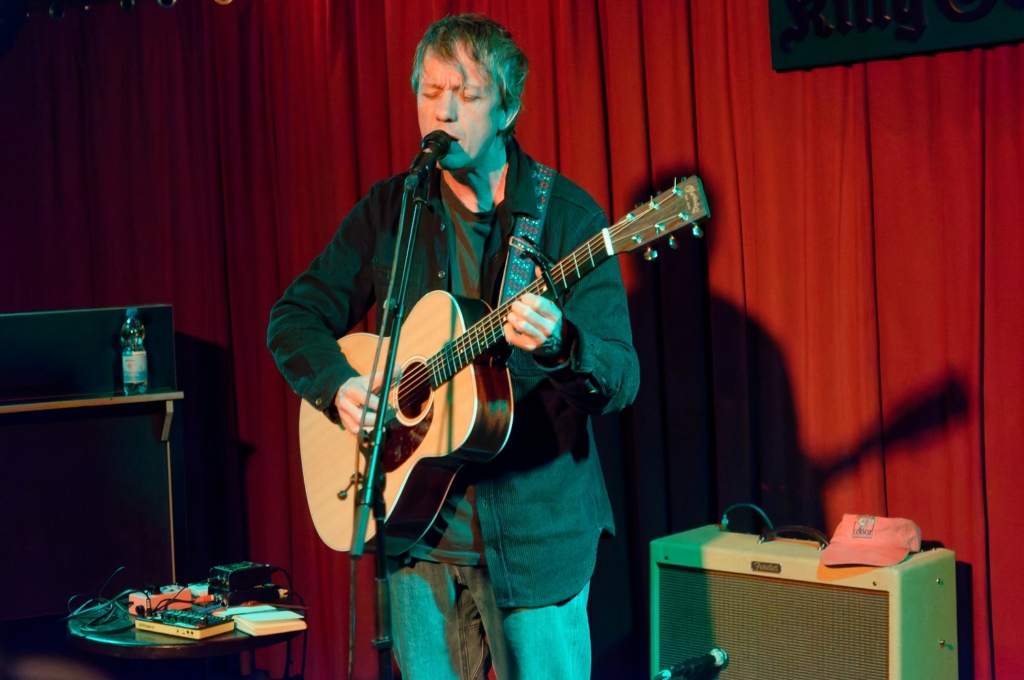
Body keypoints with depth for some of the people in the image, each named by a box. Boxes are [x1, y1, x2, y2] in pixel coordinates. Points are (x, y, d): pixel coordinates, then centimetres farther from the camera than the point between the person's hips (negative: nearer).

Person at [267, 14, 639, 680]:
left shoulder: (568, 217, -7)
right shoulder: (391, 209, 5)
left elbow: (622, 379, -12)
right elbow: (295, 316, 9)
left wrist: (560, 346, -34)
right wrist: (338, 385, -11)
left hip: (534, 530, -3)